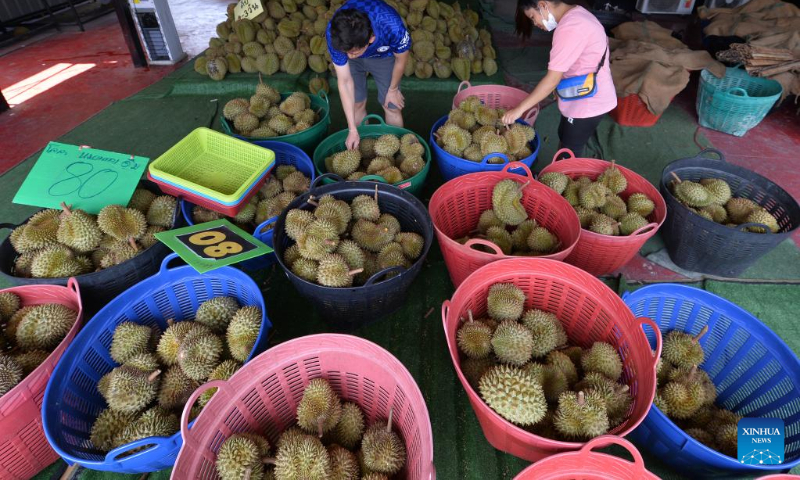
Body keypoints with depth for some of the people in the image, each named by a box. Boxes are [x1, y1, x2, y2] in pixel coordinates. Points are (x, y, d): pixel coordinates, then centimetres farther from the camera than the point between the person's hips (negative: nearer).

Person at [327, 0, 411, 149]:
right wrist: (352, 129, -29)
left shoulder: (392, 26, -44)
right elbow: (345, 82, -28)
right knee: (357, 103, 1)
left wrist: (393, 89, -5)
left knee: (392, 107, -3)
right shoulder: (335, 34, -37)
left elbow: (401, 58, -21)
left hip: (384, 55, -1)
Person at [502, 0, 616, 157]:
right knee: (564, 138, 24)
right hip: (586, 97, 10)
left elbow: (552, 80, -27)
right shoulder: (576, 13, 5)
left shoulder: (569, 28, -27)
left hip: (588, 102, -10)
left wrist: (519, 109, -23)